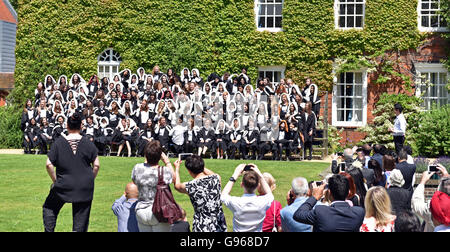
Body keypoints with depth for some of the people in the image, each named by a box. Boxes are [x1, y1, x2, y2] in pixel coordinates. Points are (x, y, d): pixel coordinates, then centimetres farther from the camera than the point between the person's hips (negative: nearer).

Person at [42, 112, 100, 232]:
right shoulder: (88, 143, -3)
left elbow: (49, 164, -6)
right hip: (85, 187, 1)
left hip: (63, 185, -1)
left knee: (49, 208, 22)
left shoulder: (59, 142, -4)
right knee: (81, 217, 8)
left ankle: (49, 230, 13)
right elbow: (96, 165, -3)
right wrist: (90, 179, 10)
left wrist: (55, 180, 6)